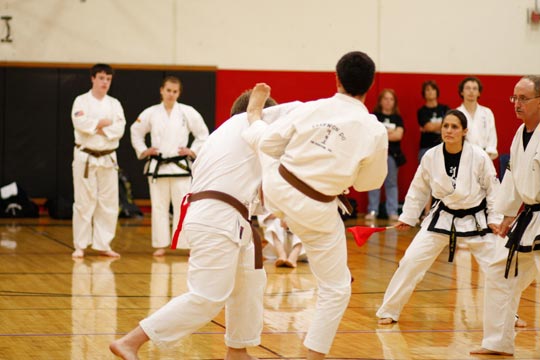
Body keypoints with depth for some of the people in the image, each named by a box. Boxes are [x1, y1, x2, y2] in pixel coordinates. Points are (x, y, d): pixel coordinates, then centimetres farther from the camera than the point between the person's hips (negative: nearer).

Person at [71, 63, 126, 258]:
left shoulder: (114, 104, 9)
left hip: (108, 158, 4)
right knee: (84, 202, -4)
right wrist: (103, 123, -11)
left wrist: (97, 127, -15)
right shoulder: (82, 101, -1)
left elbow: (119, 129, -5)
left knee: (108, 203, 4)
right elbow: (80, 122, -19)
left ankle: (103, 244, 12)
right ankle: (80, 246, 4)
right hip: (86, 157, -4)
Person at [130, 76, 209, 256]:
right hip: (157, 166, 1)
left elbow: (202, 134, 7)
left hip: (180, 166, -1)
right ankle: (160, 245, 13)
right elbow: (136, 132, 14)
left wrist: (193, 151, -1)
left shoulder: (188, 112, -2)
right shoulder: (151, 113, 1)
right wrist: (143, 151, 5)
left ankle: (189, 243, 2)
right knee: (159, 206, 6)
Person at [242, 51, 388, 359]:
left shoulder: (312, 109, -11)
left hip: (277, 190, 2)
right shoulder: (375, 131, -15)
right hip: (315, 212, -2)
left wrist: (254, 113, 17)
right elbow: (370, 183, -1)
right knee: (336, 288, 12)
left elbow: (267, 142, -2)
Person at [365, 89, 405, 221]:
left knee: (391, 183, 2)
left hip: (392, 154, 1)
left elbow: (398, 135, -3)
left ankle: (393, 212, 3)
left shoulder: (397, 118, 10)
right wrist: (390, 132, -8)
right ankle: (372, 211, 2)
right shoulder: (374, 116, 6)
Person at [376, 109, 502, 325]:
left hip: (475, 221, -1)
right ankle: (389, 311, 6)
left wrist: (495, 219, -7)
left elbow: (493, 189, -5)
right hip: (442, 218, 1)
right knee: (411, 262, -7)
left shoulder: (478, 157, -17)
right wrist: (408, 217, 5)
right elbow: (419, 189, 3)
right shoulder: (431, 157, -11)